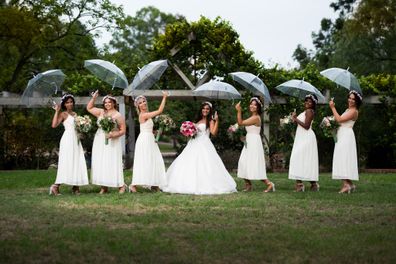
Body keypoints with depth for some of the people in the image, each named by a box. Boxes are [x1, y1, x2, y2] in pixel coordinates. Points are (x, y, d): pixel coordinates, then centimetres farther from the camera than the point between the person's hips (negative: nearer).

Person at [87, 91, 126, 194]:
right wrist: (93, 98, 9)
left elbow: (122, 130, -4)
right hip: (99, 142, 5)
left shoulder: (118, 115, -1)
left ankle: (121, 185, -2)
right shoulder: (101, 112, 12)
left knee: (113, 163, -9)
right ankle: (103, 187, 4)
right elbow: (89, 108, 22)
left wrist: (113, 135, -19)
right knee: (100, 163, 1)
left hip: (112, 143, -5)